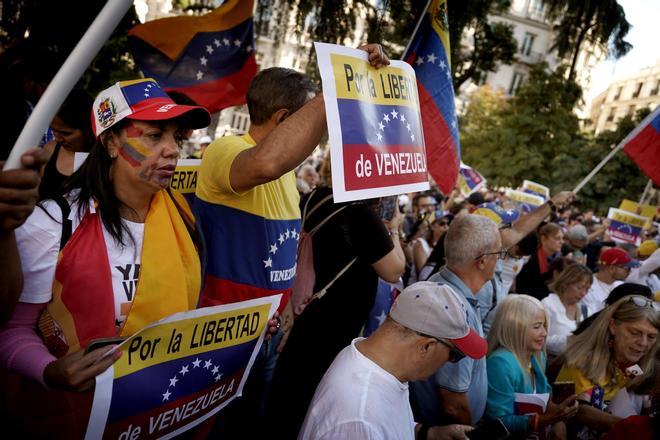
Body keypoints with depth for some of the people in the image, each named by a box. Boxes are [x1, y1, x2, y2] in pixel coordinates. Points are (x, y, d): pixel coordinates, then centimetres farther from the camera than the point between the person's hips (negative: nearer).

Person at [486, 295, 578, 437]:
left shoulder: (537, 355, 3)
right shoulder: (501, 363, -23)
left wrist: (557, 415, -8)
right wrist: (550, 418, -26)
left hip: (539, 430, 7)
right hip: (513, 435, -7)